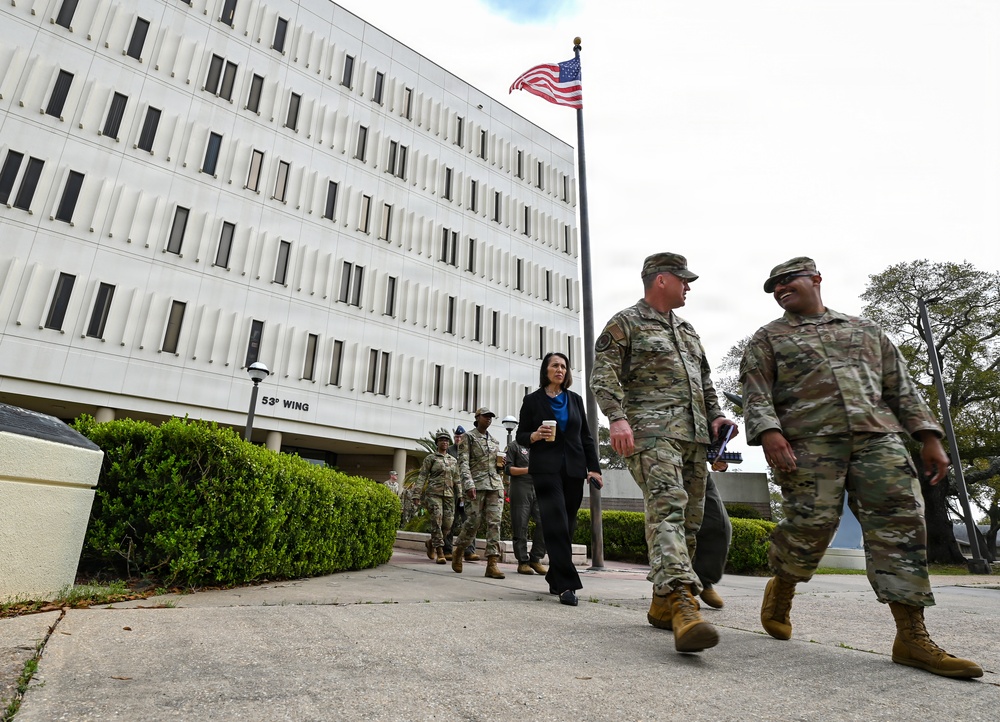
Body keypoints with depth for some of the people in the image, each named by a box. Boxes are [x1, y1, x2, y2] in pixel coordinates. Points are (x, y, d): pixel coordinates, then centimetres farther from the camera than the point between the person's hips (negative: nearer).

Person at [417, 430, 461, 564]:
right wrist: (419, 495, -8)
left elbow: (457, 480, 17)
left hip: (449, 495, 4)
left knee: (448, 524, -1)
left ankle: (431, 542, 25)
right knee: (437, 522, -13)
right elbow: (422, 476, 0)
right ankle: (440, 552, -6)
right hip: (433, 493, -4)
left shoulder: (453, 461, 16)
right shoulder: (430, 458, 4)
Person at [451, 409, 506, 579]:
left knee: (494, 523, -5)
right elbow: (463, 462, -8)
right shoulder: (468, 437, 3)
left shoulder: (494, 441, 20)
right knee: (473, 522, -3)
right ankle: (457, 552, 22)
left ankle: (492, 563, -5)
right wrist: (469, 484, -19)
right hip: (477, 485, -5)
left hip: (496, 485, 5)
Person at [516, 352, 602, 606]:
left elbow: (586, 437, 13)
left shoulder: (575, 400, 15)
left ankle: (555, 580, 21)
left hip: (574, 469, 4)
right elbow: (521, 436, 6)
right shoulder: (532, 400, 5)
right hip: (546, 469, -4)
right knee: (557, 524, -14)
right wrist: (535, 436, -16)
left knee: (567, 526, 7)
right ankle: (567, 585, -14)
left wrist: (594, 468, 3)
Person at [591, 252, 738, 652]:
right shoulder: (625, 323, 4)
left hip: (695, 436, 8)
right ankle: (683, 604, -30)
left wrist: (716, 415, 12)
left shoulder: (687, 330, 27)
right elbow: (603, 375, -6)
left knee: (689, 519, 6)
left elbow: (705, 381, 29)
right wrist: (617, 418, -21)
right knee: (667, 508, -22)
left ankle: (662, 604, 15)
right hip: (652, 431, -8)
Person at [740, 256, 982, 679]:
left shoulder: (864, 330, 23)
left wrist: (929, 437, 9)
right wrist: (768, 432, -18)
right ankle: (780, 590, 19)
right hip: (807, 443, -3)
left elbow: (901, 387, 19)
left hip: (877, 438, 4)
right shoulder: (768, 339, 13)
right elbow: (756, 393, 0)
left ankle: (912, 638, 0)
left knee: (900, 524, -6)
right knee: (810, 526, -9)